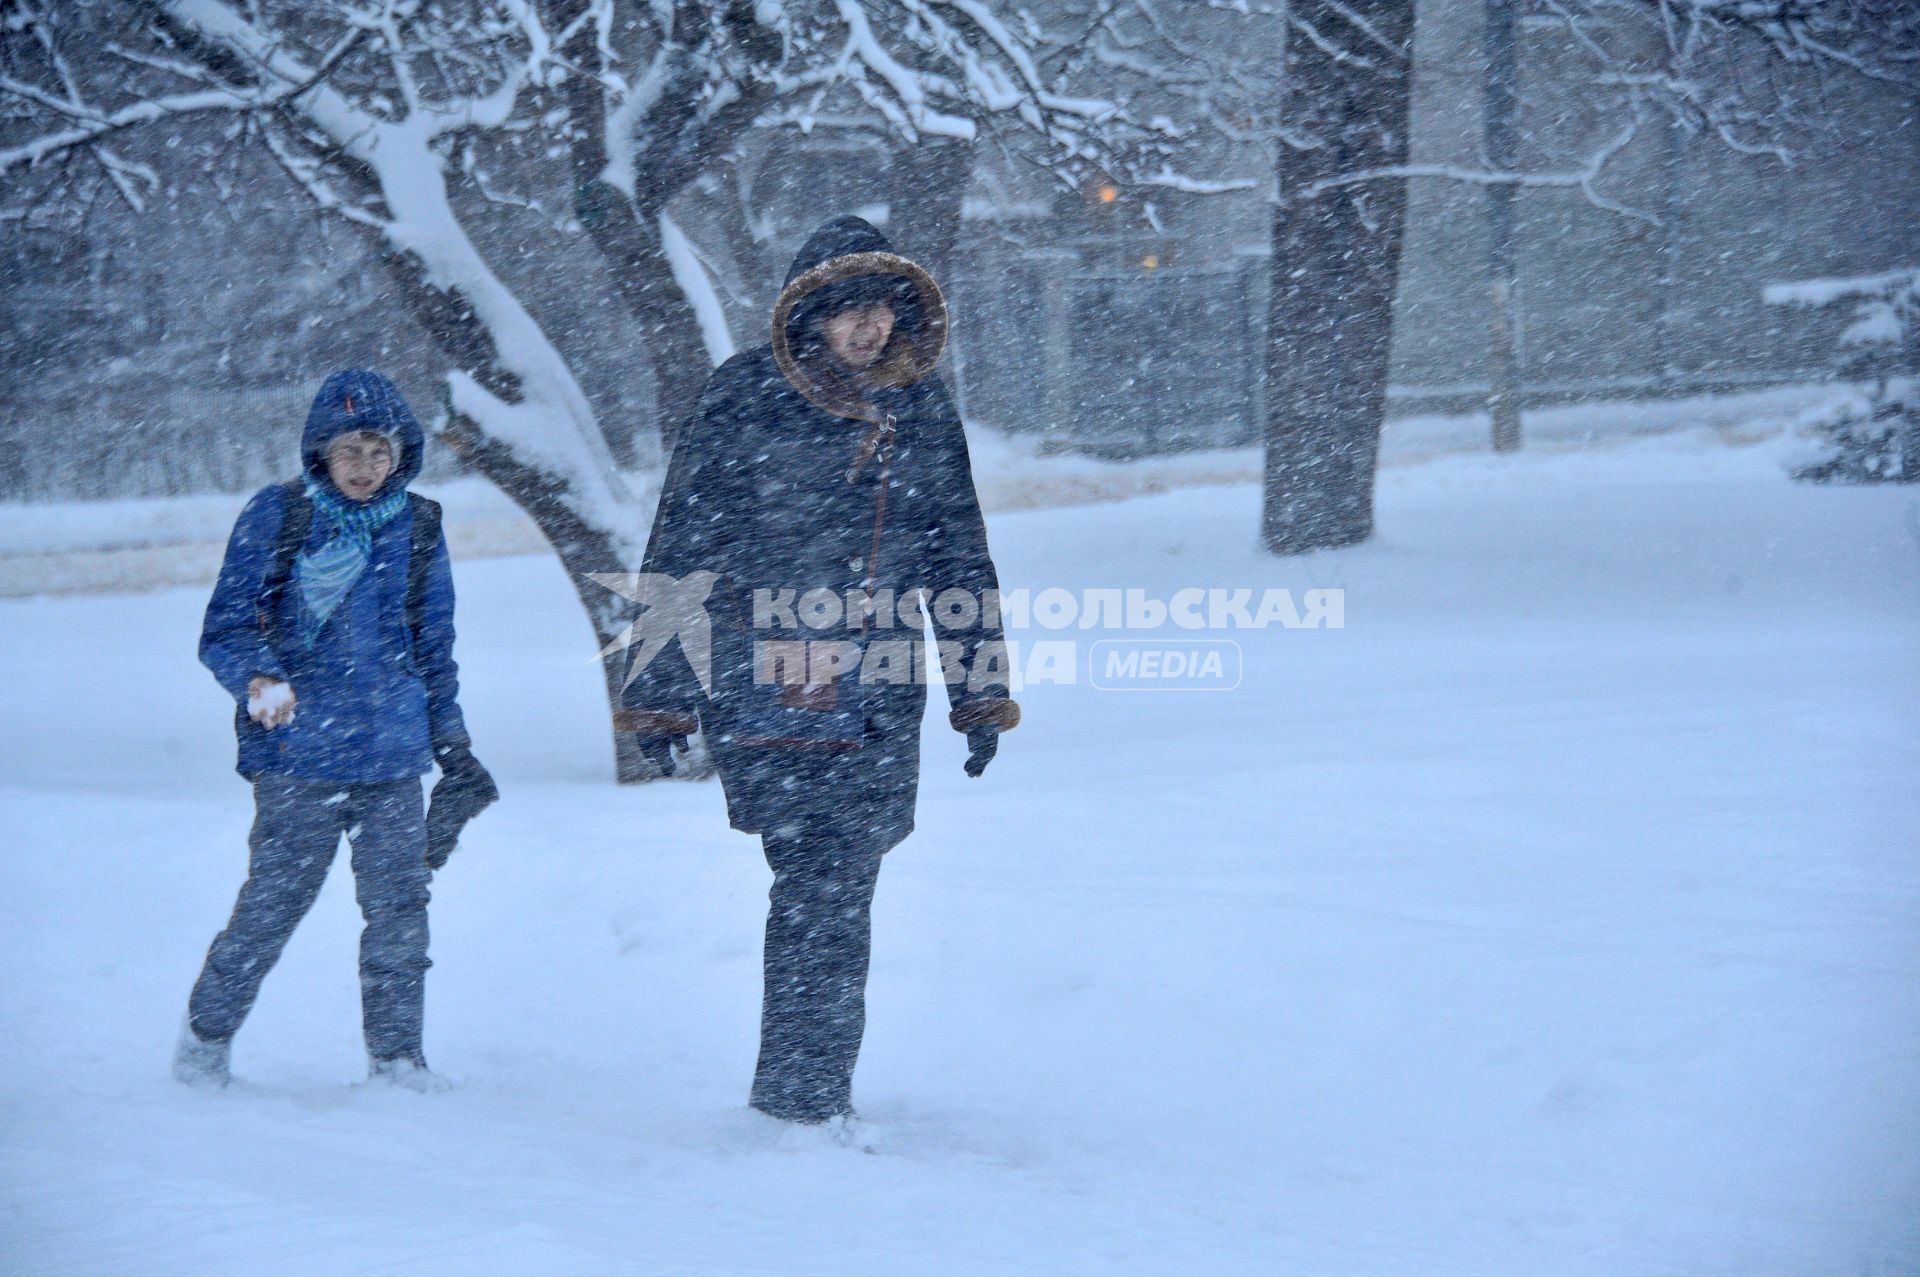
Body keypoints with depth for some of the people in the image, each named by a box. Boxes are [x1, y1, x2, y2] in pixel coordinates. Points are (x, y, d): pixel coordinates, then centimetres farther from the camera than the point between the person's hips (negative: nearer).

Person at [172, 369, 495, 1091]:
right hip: (296, 758, -3)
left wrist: (454, 748, 19)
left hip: (394, 760, 3)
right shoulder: (275, 516, -2)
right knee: (272, 904, -1)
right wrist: (257, 678, -22)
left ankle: (397, 1057, 14)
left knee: (399, 907, 2)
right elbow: (224, 631, -2)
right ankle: (206, 1037, 19)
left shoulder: (418, 527, 9)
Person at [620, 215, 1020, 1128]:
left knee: (840, 892, 4)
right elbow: (682, 548, 1)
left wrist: (981, 690, 18)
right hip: (764, 688, -4)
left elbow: (958, 556, 19)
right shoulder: (746, 398, -3)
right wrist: (661, 692, 1)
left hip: (879, 697, 4)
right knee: (818, 886, -13)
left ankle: (813, 1095, 14)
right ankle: (800, 1091, -8)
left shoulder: (921, 406, 10)